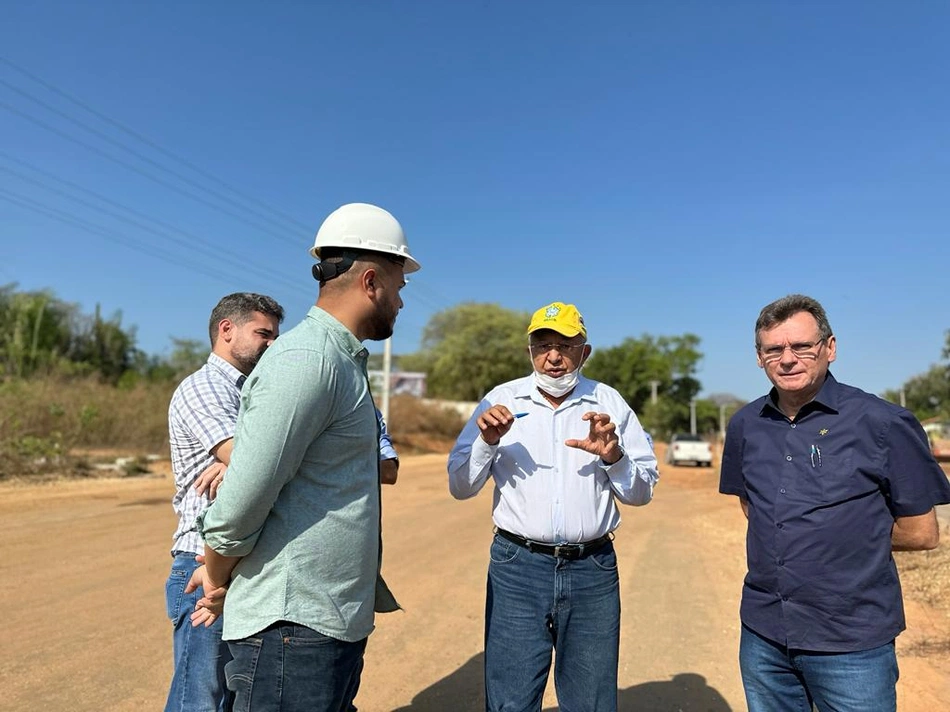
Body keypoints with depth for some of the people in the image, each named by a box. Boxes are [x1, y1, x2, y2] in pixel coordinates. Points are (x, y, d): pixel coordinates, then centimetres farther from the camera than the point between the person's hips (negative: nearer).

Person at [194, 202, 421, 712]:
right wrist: (217, 581, -5)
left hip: (338, 622, 9)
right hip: (294, 628, -9)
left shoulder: (341, 360, 12)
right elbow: (240, 504, -20)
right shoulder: (306, 359, -19)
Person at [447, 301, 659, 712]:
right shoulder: (501, 400, 3)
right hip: (517, 568, -1)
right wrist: (486, 442, -15)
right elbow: (460, 487, 3)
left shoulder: (610, 404, 6)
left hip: (593, 571, 1)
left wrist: (614, 458, -13)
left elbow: (642, 492, 7)